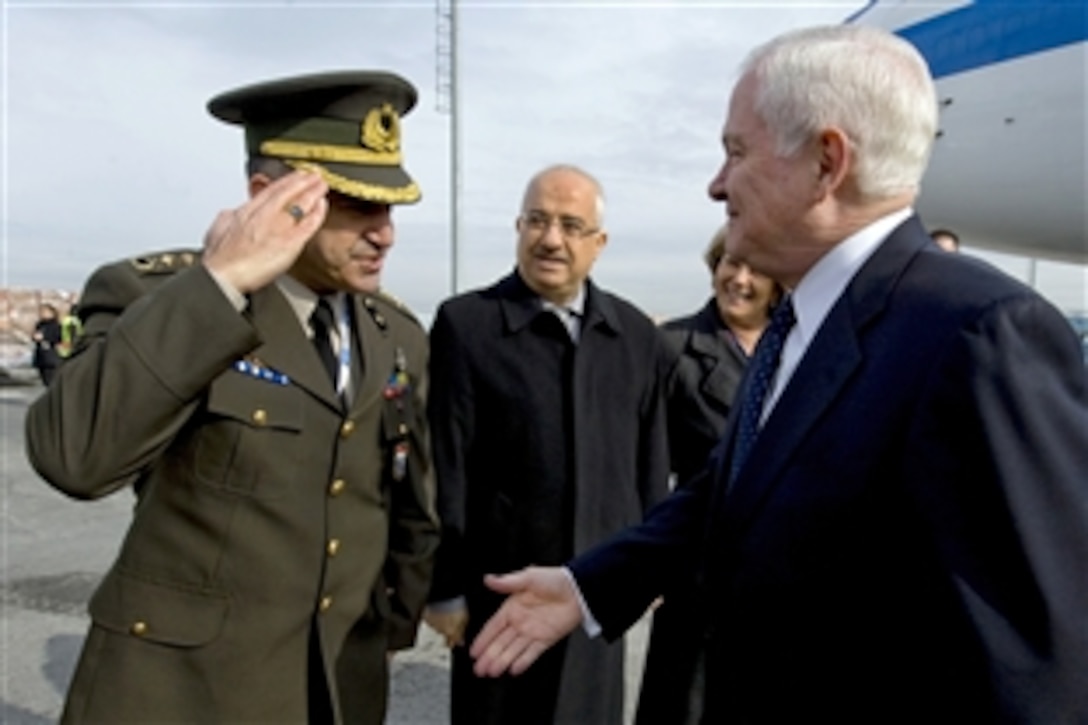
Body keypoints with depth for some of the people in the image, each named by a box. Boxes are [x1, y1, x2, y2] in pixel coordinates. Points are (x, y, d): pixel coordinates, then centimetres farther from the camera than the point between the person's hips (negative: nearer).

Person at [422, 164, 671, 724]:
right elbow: (445, 469, -10)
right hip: (500, 588, -3)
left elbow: (650, 463, 6)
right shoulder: (465, 323, -10)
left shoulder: (637, 335, 2)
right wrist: (444, 586, -9)